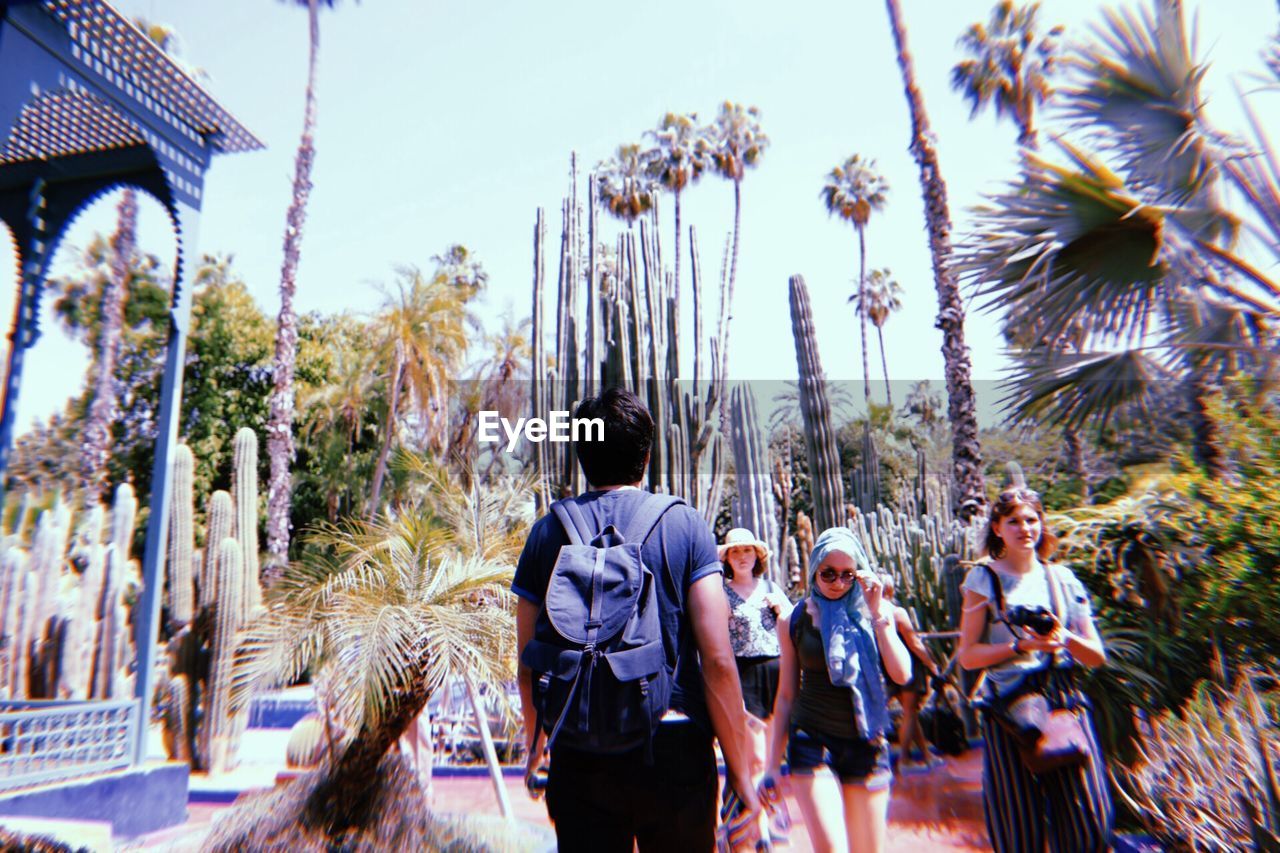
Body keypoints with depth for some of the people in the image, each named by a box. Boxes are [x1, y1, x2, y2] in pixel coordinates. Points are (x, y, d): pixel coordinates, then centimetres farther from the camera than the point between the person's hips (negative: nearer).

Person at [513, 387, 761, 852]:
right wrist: (741, 774, -1)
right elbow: (717, 659, -11)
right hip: (674, 746, 0)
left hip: (579, 756, 1)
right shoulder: (685, 524, -6)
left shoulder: (547, 531, 0)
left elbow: (527, 665, 4)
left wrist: (534, 749, 21)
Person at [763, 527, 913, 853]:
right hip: (812, 741, -1)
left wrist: (877, 614, -15)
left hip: (866, 744, 2)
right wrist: (774, 763, 7)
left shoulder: (874, 611, 2)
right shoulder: (794, 620, -1)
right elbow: (786, 695, 5)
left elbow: (902, 674, -9)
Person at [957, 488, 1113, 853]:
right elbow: (968, 655, -4)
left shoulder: (1062, 579, 9)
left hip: (1065, 702, 3)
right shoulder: (984, 580, -1)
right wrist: (1020, 646, -16)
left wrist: (1066, 638, -11)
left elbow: (1097, 656, 9)